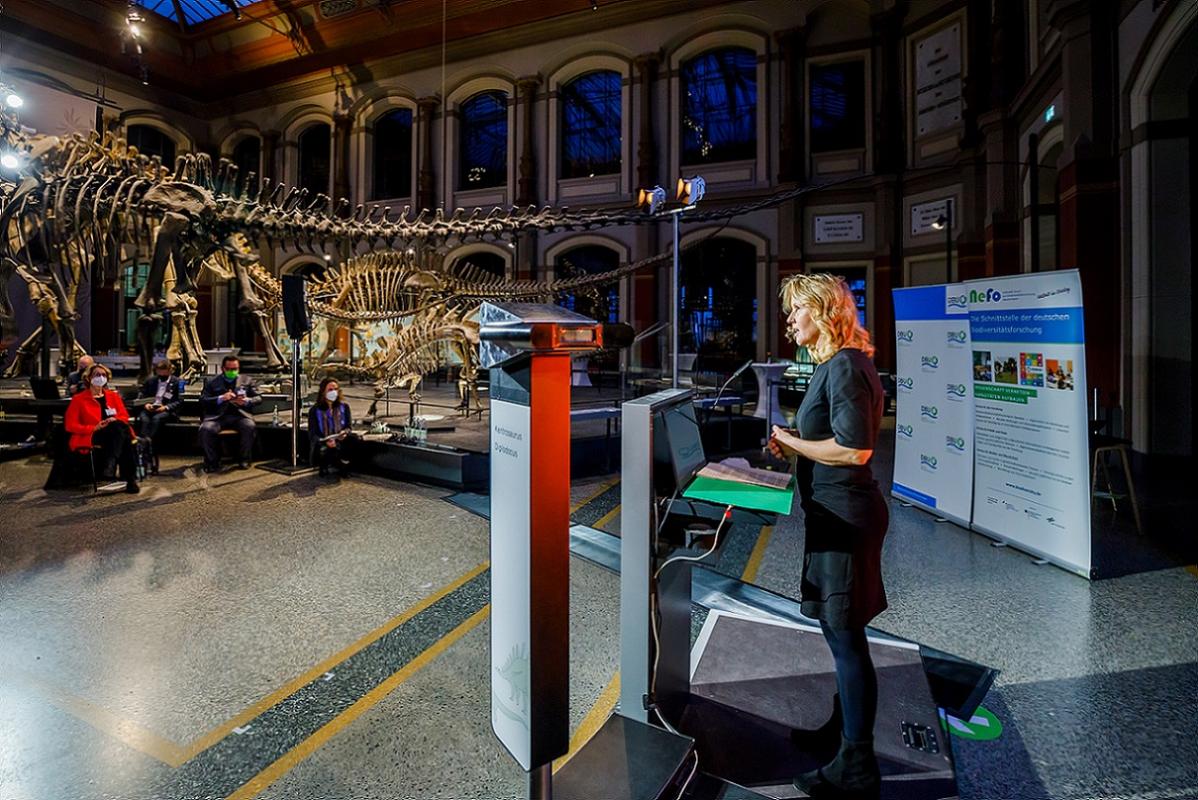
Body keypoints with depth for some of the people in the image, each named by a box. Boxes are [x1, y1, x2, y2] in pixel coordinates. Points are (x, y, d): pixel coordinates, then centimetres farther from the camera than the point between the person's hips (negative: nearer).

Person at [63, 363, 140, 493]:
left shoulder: (113, 396, 24)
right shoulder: (79, 399, 12)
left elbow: (124, 416, 14)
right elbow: (70, 425, 4)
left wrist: (115, 420, -11)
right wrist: (94, 428, -13)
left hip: (117, 435, 3)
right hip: (91, 437, -3)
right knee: (119, 428, -37)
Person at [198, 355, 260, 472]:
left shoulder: (247, 380, 21)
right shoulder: (212, 383, 18)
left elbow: (258, 398, 14)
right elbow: (203, 401, 7)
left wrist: (247, 401, -9)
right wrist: (221, 398, -11)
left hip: (240, 414, 0)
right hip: (218, 416, 0)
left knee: (249, 426, -33)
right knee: (206, 429, -30)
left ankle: (244, 460, -15)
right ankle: (212, 462, -9)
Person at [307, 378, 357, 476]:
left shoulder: (344, 406, 5)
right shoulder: (314, 410, -3)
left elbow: (348, 426, 6)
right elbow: (313, 434, -8)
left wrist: (345, 433, -21)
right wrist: (326, 442, -29)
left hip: (340, 441, 2)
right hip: (322, 443, -2)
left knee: (353, 438, -30)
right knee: (324, 450, -37)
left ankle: (344, 467, -8)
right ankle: (324, 467, 1)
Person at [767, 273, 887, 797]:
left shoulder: (844, 366, -18)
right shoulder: (838, 363, 14)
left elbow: (855, 448, -25)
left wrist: (794, 443, -13)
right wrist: (795, 445, 7)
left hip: (845, 516, -10)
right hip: (838, 512, 10)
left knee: (845, 636, 2)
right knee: (841, 632, 22)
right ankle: (845, 731, 41)